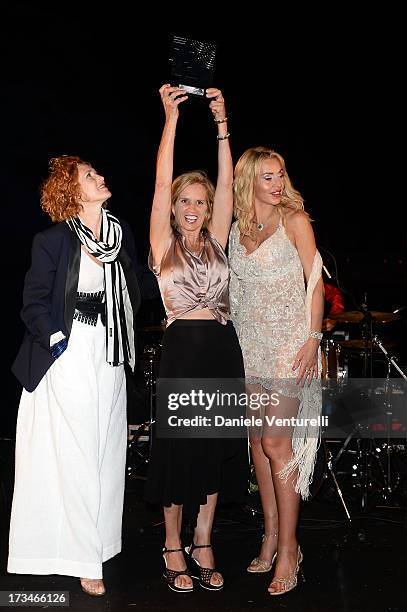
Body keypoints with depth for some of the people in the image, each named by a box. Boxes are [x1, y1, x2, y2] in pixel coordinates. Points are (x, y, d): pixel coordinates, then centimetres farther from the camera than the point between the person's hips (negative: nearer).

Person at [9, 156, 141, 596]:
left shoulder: (122, 233, 8)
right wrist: (57, 341, -13)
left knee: (106, 449, 9)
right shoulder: (52, 240, -7)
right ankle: (84, 560, 7)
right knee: (75, 454, -3)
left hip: (111, 357, 5)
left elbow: (132, 291, 19)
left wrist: (128, 341, 13)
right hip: (69, 357, -5)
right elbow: (34, 303, -6)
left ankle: (98, 540, 25)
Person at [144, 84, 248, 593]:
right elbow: (161, 183, -7)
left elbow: (226, 182, 4)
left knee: (216, 446, 7)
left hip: (223, 349, 4)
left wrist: (221, 123, -1)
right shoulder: (164, 244, 3)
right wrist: (171, 117, -10)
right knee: (179, 446, 3)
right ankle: (173, 545, 19)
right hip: (182, 348, -3)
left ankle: (202, 544, 21)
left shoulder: (216, 241, 11)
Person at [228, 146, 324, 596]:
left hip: (289, 340, -5)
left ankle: (287, 549, 2)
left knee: (275, 442, -9)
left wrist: (312, 340, -15)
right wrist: (235, 341, 11)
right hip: (251, 343, 6)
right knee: (258, 439, 8)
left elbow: (315, 281, -7)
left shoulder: (294, 219, -3)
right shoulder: (238, 228, 11)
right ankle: (271, 536, 21)